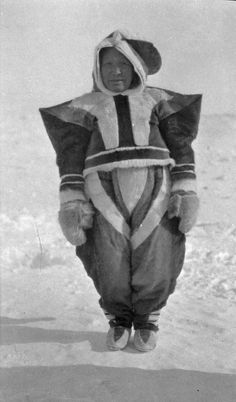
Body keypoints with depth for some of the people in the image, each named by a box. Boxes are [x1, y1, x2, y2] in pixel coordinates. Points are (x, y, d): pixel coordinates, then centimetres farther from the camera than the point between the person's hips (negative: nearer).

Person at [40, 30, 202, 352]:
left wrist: (187, 193, -1)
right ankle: (119, 318, 25)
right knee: (110, 269, 1)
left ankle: (147, 319, 22)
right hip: (106, 192, 0)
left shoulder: (157, 101, 14)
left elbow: (180, 146, 9)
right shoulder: (85, 107, 13)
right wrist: (70, 204, -3)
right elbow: (71, 157, 7)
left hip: (153, 191, 0)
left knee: (154, 268, -1)